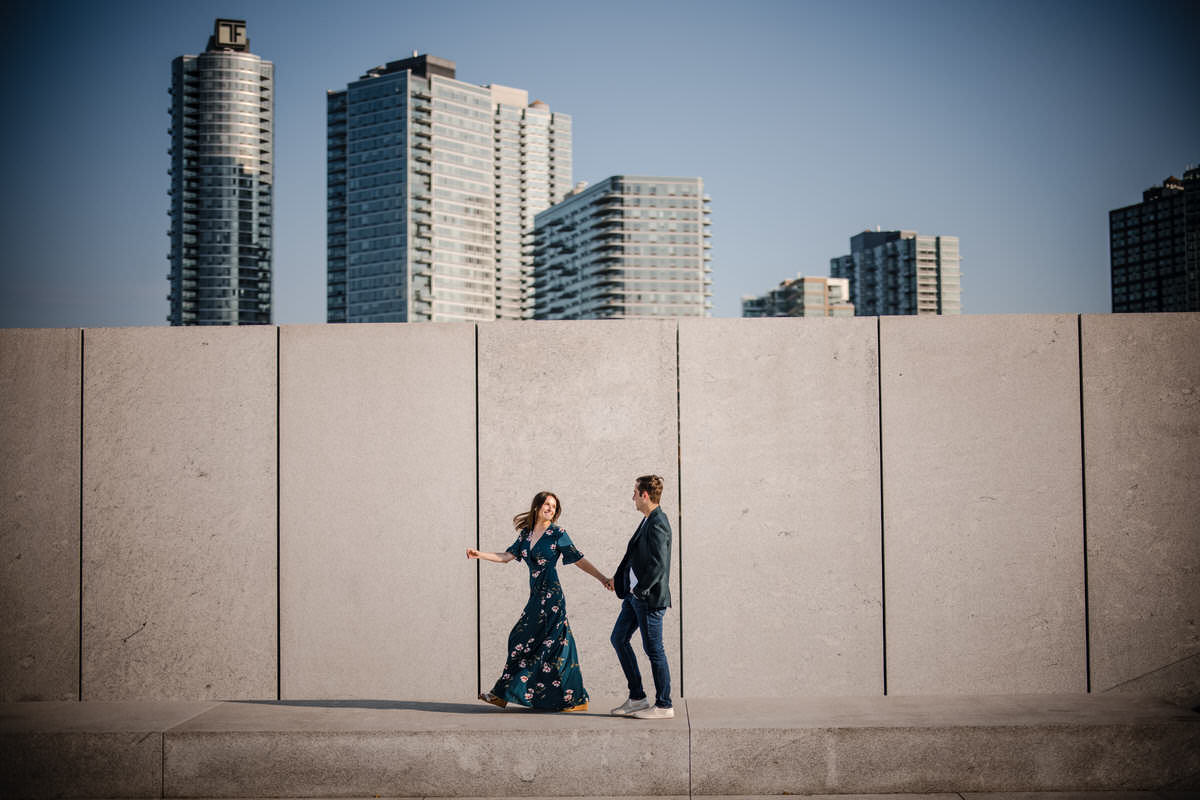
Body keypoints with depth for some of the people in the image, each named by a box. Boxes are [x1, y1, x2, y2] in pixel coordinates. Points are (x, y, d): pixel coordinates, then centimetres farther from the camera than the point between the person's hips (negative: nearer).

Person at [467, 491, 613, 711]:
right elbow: (506, 557, 13)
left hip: (551, 595, -6)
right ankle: (502, 694, 16)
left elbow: (579, 560, -4)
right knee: (521, 640, 9)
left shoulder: (557, 534, -4)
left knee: (555, 645, -6)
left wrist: (602, 578, -11)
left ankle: (576, 699, 1)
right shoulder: (526, 534, 12)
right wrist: (480, 554, 3)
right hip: (536, 596, 6)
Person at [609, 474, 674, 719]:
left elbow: (659, 565, -26)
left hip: (649, 598, -10)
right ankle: (637, 698, 21)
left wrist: (640, 589, -18)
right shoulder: (647, 521, 12)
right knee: (619, 639, 14)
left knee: (653, 649, -1)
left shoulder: (657, 524, -19)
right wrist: (618, 578, 15)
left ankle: (663, 705, 10)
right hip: (635, 595, 10)